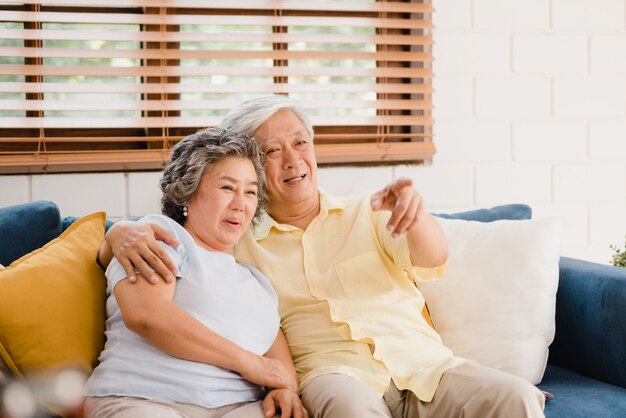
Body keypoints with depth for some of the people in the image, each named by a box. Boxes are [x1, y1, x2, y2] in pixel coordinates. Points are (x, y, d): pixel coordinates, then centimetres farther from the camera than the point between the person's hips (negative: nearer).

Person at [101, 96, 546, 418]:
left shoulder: (367, 214, 16)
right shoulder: (236, 242, 15)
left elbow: (431, 261, -1)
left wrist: (415, 214, -25)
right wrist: (124, 234, -13)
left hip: (425, 363, 2)